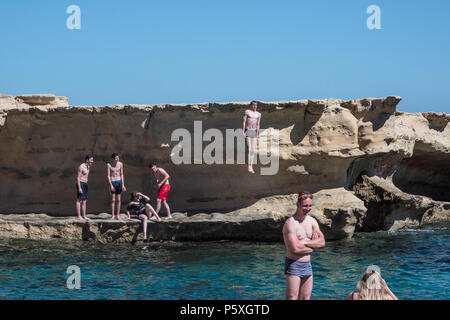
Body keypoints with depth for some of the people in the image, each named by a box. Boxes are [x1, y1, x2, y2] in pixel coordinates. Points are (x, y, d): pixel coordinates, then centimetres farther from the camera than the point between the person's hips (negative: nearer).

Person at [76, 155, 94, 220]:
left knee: (84, 201, 8)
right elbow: (78, 178, -17)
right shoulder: (81, 167, -14)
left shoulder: (88, 167, 13)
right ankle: (79, 216, -6)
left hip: (85, 185, 9)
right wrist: (79, 188, -22)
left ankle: (84, 216, 10)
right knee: (79, 200, -7)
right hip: (80, 184, -9)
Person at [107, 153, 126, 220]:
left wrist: (123, 185, 2)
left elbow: (121, 175, 6)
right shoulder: (109, 165, -5)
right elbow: (108, 175, -6)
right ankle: (112, 216, 0)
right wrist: (111, 185, -15)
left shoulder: (120, 164, 3)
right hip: (112, 182, -2)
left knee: (118, 200, 3)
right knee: (113, 200, -3)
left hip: (119, 182, 2)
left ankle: (118, 215, 8)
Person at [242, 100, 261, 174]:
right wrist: (243, 132, -10)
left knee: (253, 150, 3)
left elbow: (258, 125, 9)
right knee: (249, 149, -13)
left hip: (254, 132, 4)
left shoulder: (258, 114, 9)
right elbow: (244, 122, -4)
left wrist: (257, 134, 2)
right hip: (248, 132, -4)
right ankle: (249, 167, -13)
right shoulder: (247, 112, -2)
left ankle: (251, 166, 10)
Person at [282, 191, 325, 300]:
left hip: (307, 265, 7)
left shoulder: (312, 221, 9)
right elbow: (295, 249, -22)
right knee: (292, 298, -10)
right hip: (293, 265, -7)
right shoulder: (290, 223, -15)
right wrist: (312, 245, -6)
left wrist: (304, 242, -14)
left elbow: (322, 242, -1)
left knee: (305, 298, 9)